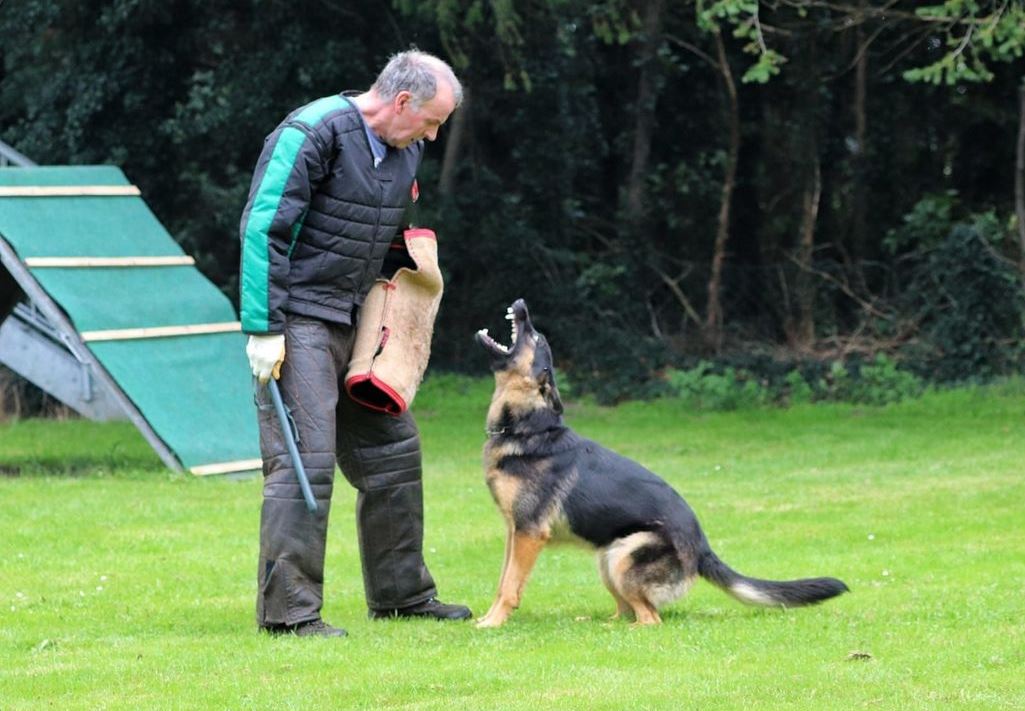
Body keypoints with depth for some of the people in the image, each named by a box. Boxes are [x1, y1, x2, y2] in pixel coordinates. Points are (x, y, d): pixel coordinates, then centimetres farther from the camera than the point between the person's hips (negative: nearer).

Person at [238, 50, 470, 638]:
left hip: (356, 324, 9)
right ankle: (288, 609, -11)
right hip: (297, 321, -9)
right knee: (304, 459, -13)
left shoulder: (405, 151, 10)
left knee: (392, 449, 12)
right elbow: (263, 229, -18)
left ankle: (401, 592, 24)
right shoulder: (313, 134, -16)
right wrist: (263, 329, -20)